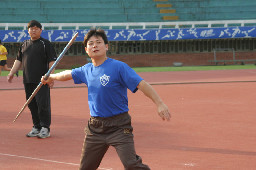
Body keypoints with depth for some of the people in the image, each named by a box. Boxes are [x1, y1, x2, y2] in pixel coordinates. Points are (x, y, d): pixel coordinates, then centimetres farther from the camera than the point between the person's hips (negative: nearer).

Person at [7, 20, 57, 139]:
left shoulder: (46, 44, -1)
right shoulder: (24, 44, 16)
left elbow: (52, 61, -6)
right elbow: (19, 60, 20)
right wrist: (11, 73, 9)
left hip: (42, 80, -6)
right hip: (28, 80, 6)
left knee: (43, 104, -8)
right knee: (32, 105, 8)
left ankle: (45, 128, -2)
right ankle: (36, 127, 16)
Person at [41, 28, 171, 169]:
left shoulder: (118, 67, -12)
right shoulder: (86, 70, 9)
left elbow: (141, 84, -20)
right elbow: (69, 74, 30)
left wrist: (159, 104, -31)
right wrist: (52, 77, 47)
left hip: (118, 126, -6)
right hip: (95, 126, 6)